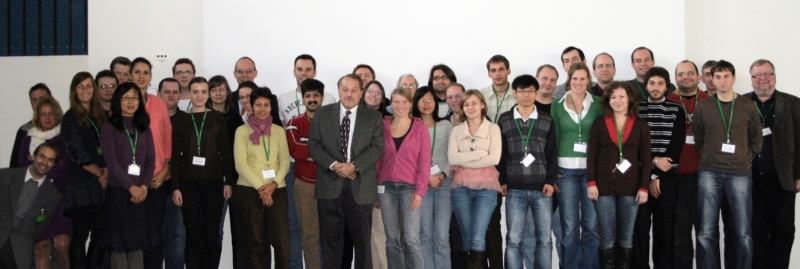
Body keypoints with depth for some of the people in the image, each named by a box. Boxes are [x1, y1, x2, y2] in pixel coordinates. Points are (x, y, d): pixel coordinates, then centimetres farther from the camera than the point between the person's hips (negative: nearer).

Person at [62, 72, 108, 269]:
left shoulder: (99, 117, 15)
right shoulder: (70, 118, -1)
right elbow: (79, 154, -7)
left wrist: (106, 170, -6)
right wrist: (100, 173, -3)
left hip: (100, 185, 5)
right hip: (80, 186, -5)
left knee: (100, 235, 5)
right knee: (80, 235, -2)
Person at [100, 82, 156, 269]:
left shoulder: (144, 128, 13)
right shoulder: (109, 127, 0)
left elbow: (151, 160, 6)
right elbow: (111, 162, -9)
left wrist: (143, 187, -9)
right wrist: (131, 187, -15)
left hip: (140, 193, 4)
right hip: (118, 191, -4)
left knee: (137, 242, 5)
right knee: (119, 243, -1)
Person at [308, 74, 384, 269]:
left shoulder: (374, 117, 6)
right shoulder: (322, 113, 8)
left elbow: (377, 148, -3)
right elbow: (314, 144, 1)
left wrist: (354, 166, -17)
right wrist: (333, 165, -14)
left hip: (360, 185, -1)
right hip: (330, 184, 1)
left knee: (362, 239, 6)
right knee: (330, 238, 6)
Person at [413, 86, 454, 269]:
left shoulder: (446, 125, 10)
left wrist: (443, 175, -8)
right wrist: (427, 178, -8)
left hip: (444, 183, 1)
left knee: (442, 235, -6)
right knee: (426, 233, -1)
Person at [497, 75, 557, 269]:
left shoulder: (547, 121, 9)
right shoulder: (504, 120, 8)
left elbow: (552, 154, 6)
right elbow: (500, 154, 7)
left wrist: (550, 181, -3)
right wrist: (502, 181, 0)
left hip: (542, 189, 1)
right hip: (515, 190, 0)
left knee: (544, 239, 3)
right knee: (514, 240, 0)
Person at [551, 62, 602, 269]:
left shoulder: (598, 104, 5)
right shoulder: (557, 106, 6)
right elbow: (553, 139, 5)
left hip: (592, 169, 0)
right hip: (566, 170, 0)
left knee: (592, 225, 1)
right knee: (569, 227, 2)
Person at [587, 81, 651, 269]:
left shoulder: (640, 126, 6)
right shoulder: (599, 124, 6)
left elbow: (645, 159, 5)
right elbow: (591, 155, 3)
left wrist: (644, 187, -2)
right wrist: (591, 182, -6)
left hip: (630, 187, 1)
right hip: (604, 186, -1)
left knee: (626, 236, 5)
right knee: (607, 236, -1)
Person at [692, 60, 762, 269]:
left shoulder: (747, 106, 6)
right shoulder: (703, 107, 5)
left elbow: (756, 138, 14)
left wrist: (748, 158, 6)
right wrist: (708, 158, 6)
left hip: (740, 174, 0)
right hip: (710, 173, 0)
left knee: (743, 233, 0)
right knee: (706, 233, -2)